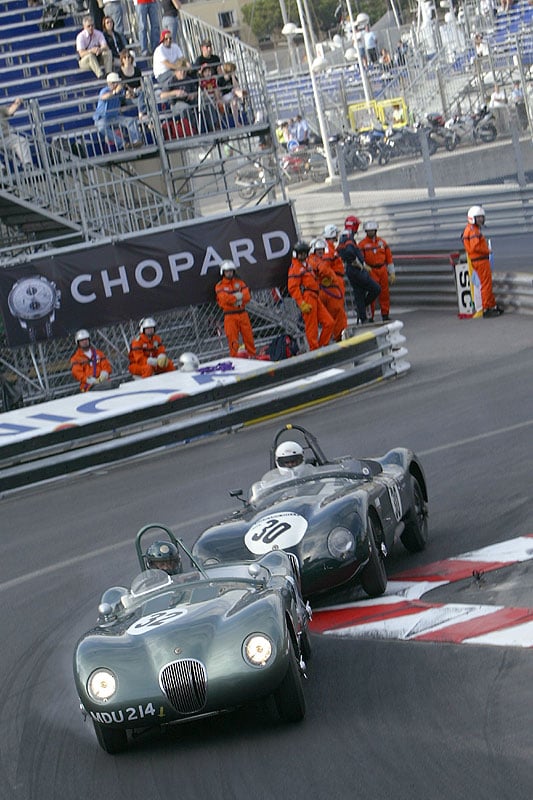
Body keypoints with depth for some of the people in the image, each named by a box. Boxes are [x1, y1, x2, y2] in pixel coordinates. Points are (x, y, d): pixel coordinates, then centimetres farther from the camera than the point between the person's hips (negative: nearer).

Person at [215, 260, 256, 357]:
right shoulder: (220, 286, 1)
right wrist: (238, 296, -10)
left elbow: (247, 296, -2)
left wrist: (233, 298, -10)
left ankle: (252, 355, 15)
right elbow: (225, 298, -16)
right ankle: (234, 358, 3)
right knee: (232, 338, -4)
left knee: (248, 336, 4)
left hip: (242, 313, 3)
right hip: (230, 316, -3)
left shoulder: (239, 282, 10)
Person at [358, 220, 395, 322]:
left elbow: (389, 257, 12)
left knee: (385, 293, 6)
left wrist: (392, 273, 10)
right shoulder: (362, 244, -2)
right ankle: (370, 316, -1)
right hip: (371, 271, -4)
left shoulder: (382, 242, 9)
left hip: (382, 269, 4)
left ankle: (385, 315, 16)